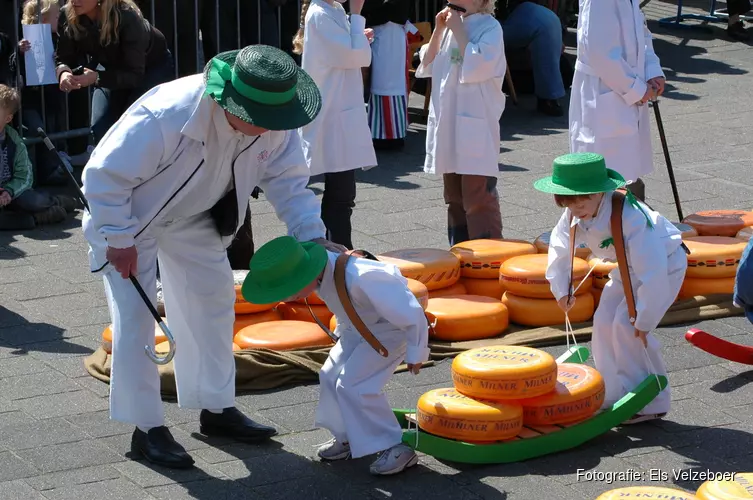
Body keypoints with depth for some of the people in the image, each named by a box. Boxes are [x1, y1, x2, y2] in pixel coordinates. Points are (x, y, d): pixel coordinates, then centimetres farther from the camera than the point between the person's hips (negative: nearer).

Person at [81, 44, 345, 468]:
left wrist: (313, 236, -24)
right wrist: (119, 241, -25)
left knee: (214, 297, 9)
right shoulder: (166, 116, -41)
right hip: (126, 211, -6)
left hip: (191, 216, 6)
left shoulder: (274, 125, -22)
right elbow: (105, 175, -32)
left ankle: (217, 409, 23)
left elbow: (289, 181, -10)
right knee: (135, 315, -9)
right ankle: (147, 428, 0)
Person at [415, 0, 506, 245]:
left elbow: (476, 67, -22)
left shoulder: (489, 27, -9)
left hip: (475, 129, -8)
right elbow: (428, 66, 13)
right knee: (455, 198, 15)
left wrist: (458, 30, -15)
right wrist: (438, 30, 2)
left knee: (478, 200, -9)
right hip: (448, 126, 8)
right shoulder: (452, 25, 12)